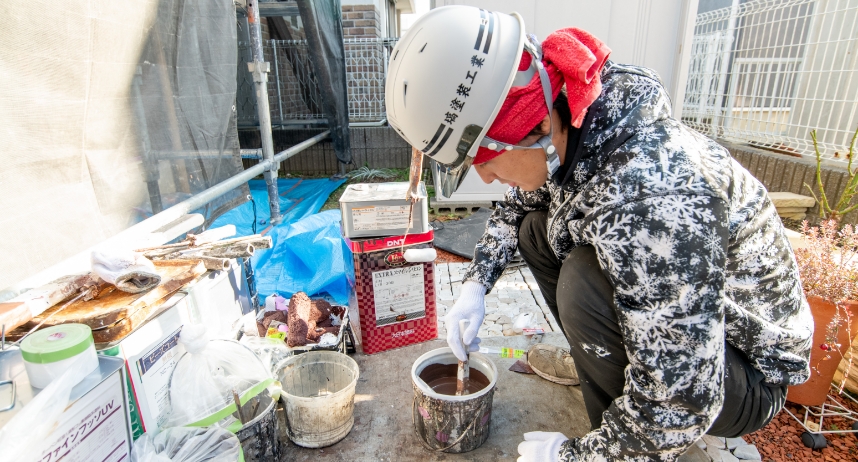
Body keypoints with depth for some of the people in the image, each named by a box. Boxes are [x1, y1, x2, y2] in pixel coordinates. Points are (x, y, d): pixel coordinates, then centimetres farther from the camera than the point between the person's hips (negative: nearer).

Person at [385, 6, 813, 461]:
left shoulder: (647, 194, -38)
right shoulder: (557, 136, -12)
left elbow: (675, 408, -34)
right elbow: (515, 205, 10)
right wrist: (477, 281, -4)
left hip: (747, 368, -7)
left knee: (584, 282, -33)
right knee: (536, 228, 3)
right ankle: (594, 360, 18)